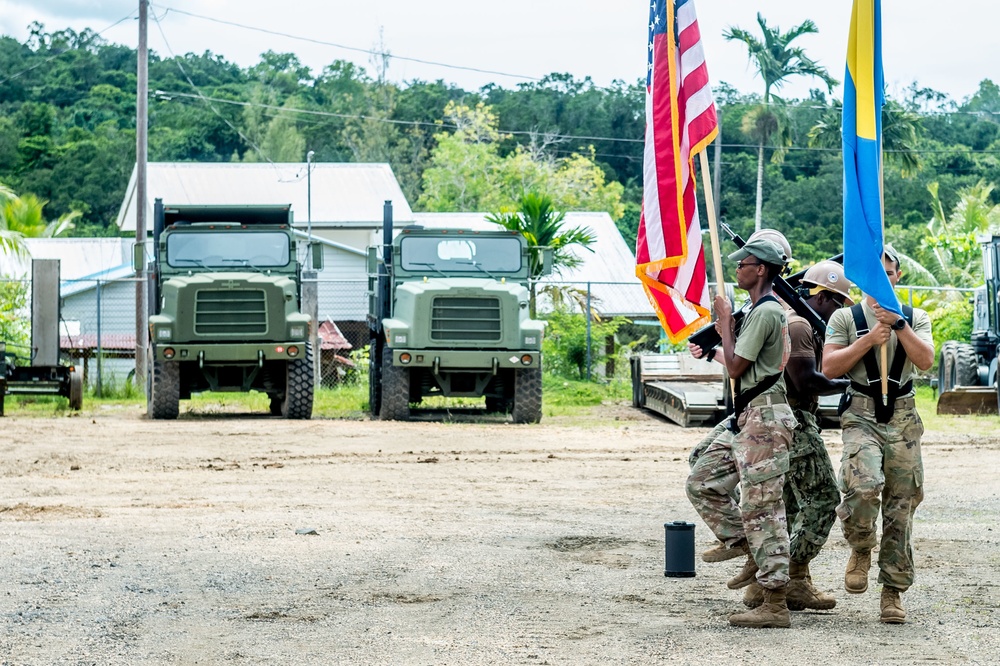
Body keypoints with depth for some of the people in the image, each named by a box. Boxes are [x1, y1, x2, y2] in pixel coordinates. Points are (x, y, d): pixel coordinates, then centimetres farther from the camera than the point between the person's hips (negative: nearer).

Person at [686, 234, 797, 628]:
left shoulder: (765, 312, -15)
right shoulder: (763, 309, 17)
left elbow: (736, 367, -16)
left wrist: (725, 321, -6)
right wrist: (726, 331, 14)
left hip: (764, 419, -11)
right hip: (747, 418, 11)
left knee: (761, 508, -9)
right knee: (703, 482, 14)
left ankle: (775, 604, -8)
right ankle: (754, 555, 17)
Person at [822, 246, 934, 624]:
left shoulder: (915, 318, 12)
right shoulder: (845, 318, 7)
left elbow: (926, 361, -5)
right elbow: (829, 368, -3)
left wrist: (898, 325, -13)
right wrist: (868, 339, -11)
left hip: (903, 420, 2)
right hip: (862, 417, -2)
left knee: (901, 507, 2)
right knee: (863, 485, -28)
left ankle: (893, 592, 10)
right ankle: (860, 550, 0)